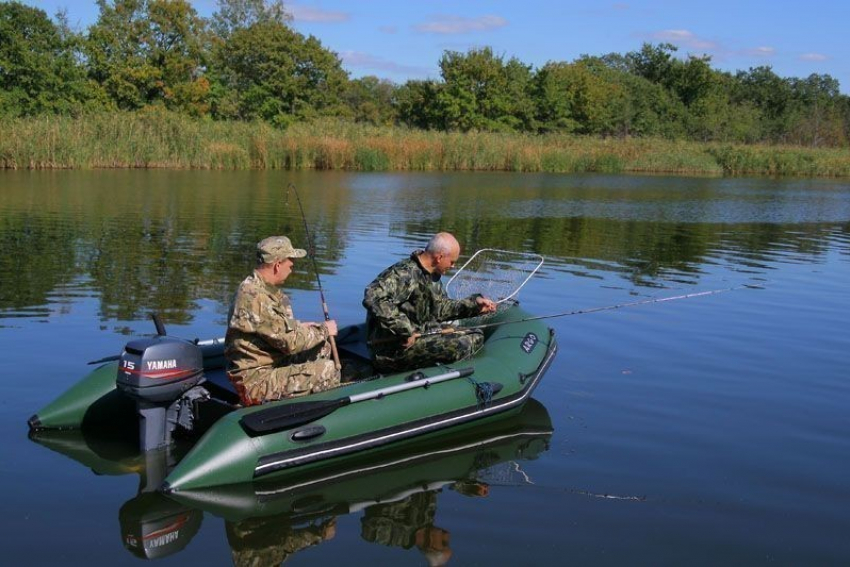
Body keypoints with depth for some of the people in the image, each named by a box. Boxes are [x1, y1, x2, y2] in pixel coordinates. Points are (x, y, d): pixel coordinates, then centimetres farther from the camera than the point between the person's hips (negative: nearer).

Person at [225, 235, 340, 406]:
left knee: (323, 346, 11)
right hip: (255, 381, -10)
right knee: (328, 370, -15)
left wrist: (303, 326, 4)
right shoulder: (254, 297, -27)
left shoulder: (264, 286, 5)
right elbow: (290, 341, -23)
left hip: (271, 362, 10)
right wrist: (323, 330, -9)